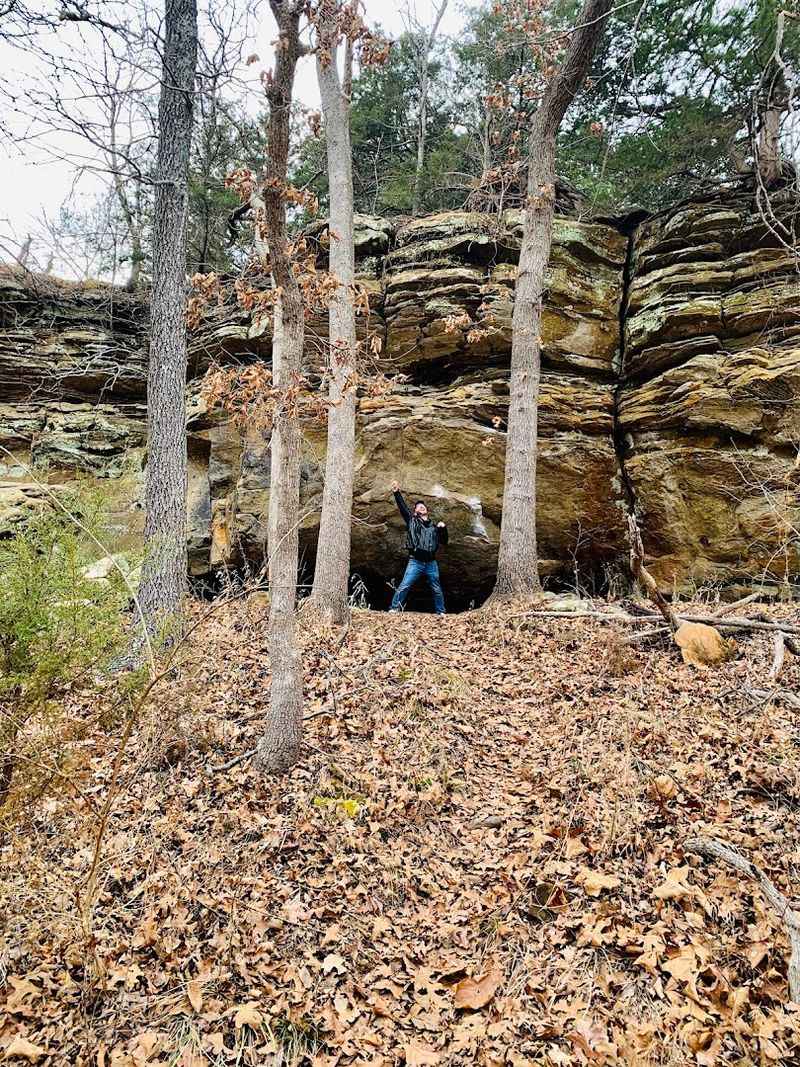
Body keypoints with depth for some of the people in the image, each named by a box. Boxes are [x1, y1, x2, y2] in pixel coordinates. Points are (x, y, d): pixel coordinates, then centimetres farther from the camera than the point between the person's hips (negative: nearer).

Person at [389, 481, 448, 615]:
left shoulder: (433, 527, 18)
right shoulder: (412, 521, 10)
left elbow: (444, 541, 19)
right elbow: (403, 507, -1)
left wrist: (443, 528, 3)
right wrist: (397, 493, -11)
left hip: (431, 563, 3)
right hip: (415, 562, -3)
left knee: (437, 590, 9)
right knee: (403, 586, -12)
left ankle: (440, 612, 21)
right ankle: (394, 609, -7)